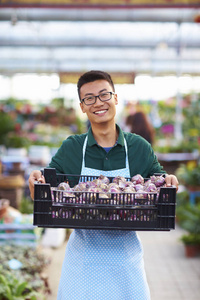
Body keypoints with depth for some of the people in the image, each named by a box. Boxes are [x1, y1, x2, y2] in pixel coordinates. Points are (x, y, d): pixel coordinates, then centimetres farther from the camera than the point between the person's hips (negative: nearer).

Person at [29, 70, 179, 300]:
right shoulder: (70, 149, -1)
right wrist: (35, 184, -19)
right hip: (83, 261, 0)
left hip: (125, 257, 1)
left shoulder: (140, 148, 0)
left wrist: (168, 183, -15)